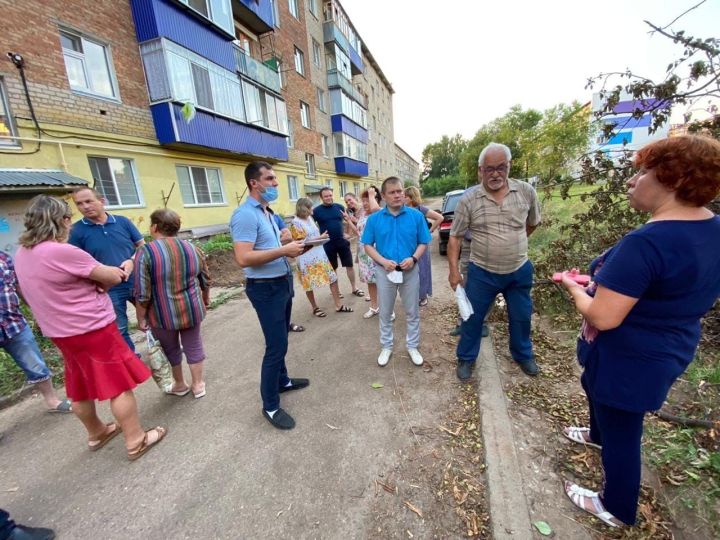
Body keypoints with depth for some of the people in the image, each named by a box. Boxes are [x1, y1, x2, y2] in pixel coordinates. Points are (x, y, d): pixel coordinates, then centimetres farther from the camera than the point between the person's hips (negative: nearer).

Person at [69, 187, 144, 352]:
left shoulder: (122, 221, -1)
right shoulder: (76, 230, -5)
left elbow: (142, 246, 4)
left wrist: (132, 261, -15)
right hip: (109, 290, -1)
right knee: (119, 330, 12)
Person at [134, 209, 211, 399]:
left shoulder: (145, 253, -14)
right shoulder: (193, 248, -2)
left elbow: (142, 293, -15)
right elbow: (205, 281, 6)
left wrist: (141, 318, -3)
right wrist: (205, 302, 20)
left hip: (163, 314, -2)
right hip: (192, 309, 3)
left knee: (170, 349, 18)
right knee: (193, 345, 16)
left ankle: (179, 384, 35)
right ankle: (198, 385, 27)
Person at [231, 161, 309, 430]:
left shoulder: (267, 212, 12)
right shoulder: (245, 214, -18)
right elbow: (244, 258, -27)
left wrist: (292, 248, 2)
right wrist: (284, 250, -25)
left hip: (282, 282, 10)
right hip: (266, 288, -9)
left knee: (280, 340, 22)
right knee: (276, 345, -1)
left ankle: (282, 380, 42)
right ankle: (270, 405, 17)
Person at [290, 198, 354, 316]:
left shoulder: (310, 218, 10)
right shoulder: (296, 223, -13)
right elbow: (302, 242, -17)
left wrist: (322, 237, 3)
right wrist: (320, 237, -17)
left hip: (319, 254, 7)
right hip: (307, 258, -7)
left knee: (333, 278, 3)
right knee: (309, 284, 8)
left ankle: (338, 305, 13)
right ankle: (315, 308, 26)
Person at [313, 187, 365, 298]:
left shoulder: (339, 207, 3)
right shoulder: (317, 210, -4)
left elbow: (348, 221, 12)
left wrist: (347, 218, -10)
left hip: (342, 241, 2)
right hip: (328, 244, -2)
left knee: (349, 265, 6)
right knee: (333, 269, 12)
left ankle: (354, 288, 20)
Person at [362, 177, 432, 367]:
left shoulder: (416, 216, -4)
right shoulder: (374, 219, -4)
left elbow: (423, 243, 1)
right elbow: (368, 245, 0)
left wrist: (414, 258, -17)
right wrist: (383, 261, -15)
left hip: (410, 271, 0)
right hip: (384, 271, 0)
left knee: (412, 312, 13)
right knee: (385, 313, 14)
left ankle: (413, 346, 34)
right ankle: (386, 347, 34)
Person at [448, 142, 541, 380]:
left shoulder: (526, 191, -4)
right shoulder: (468, 200, -10)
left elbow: (533, 223, 14)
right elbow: (455, 237, -8)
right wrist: (453, 270, -12)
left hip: (520, 271, 3)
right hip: (481, 272, -2)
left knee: (521, 318, 19)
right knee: (472, 317, 9)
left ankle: (523, 356, 46)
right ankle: (466, 359, 31)